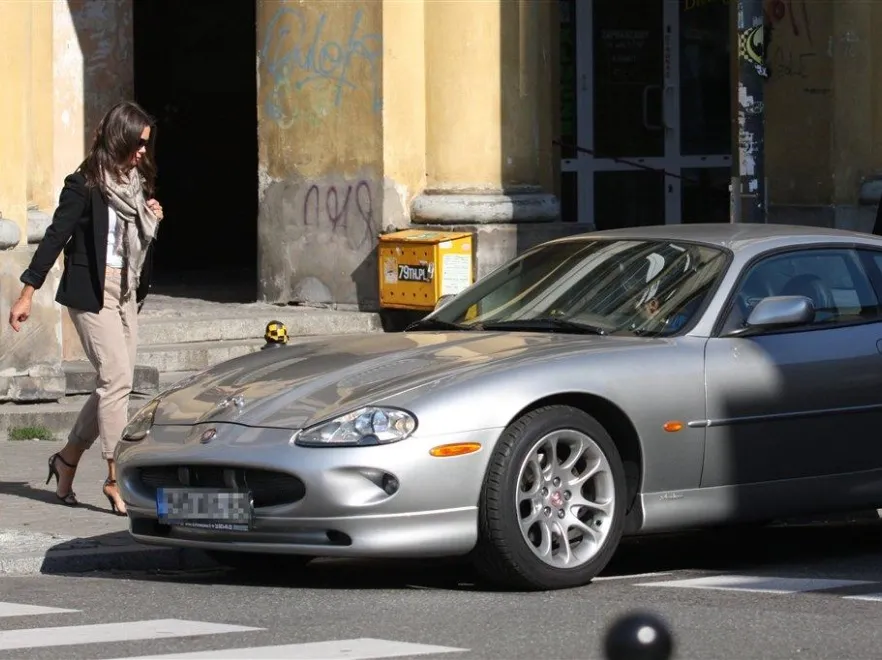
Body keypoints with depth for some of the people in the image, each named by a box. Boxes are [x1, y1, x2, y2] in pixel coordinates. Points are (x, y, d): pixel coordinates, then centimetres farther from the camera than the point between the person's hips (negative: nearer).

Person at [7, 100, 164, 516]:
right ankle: (116, 480, -13)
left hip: (126, 293, 8)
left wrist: (153, 220, 1)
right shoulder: (86, 184, -9)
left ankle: (67, 460, 23)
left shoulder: (136, 183, 13)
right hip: (91, 292, -8)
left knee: (112, 386, 7)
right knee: (117, 379, -14)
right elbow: (56, 236, -10)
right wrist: (27, 292, -12)